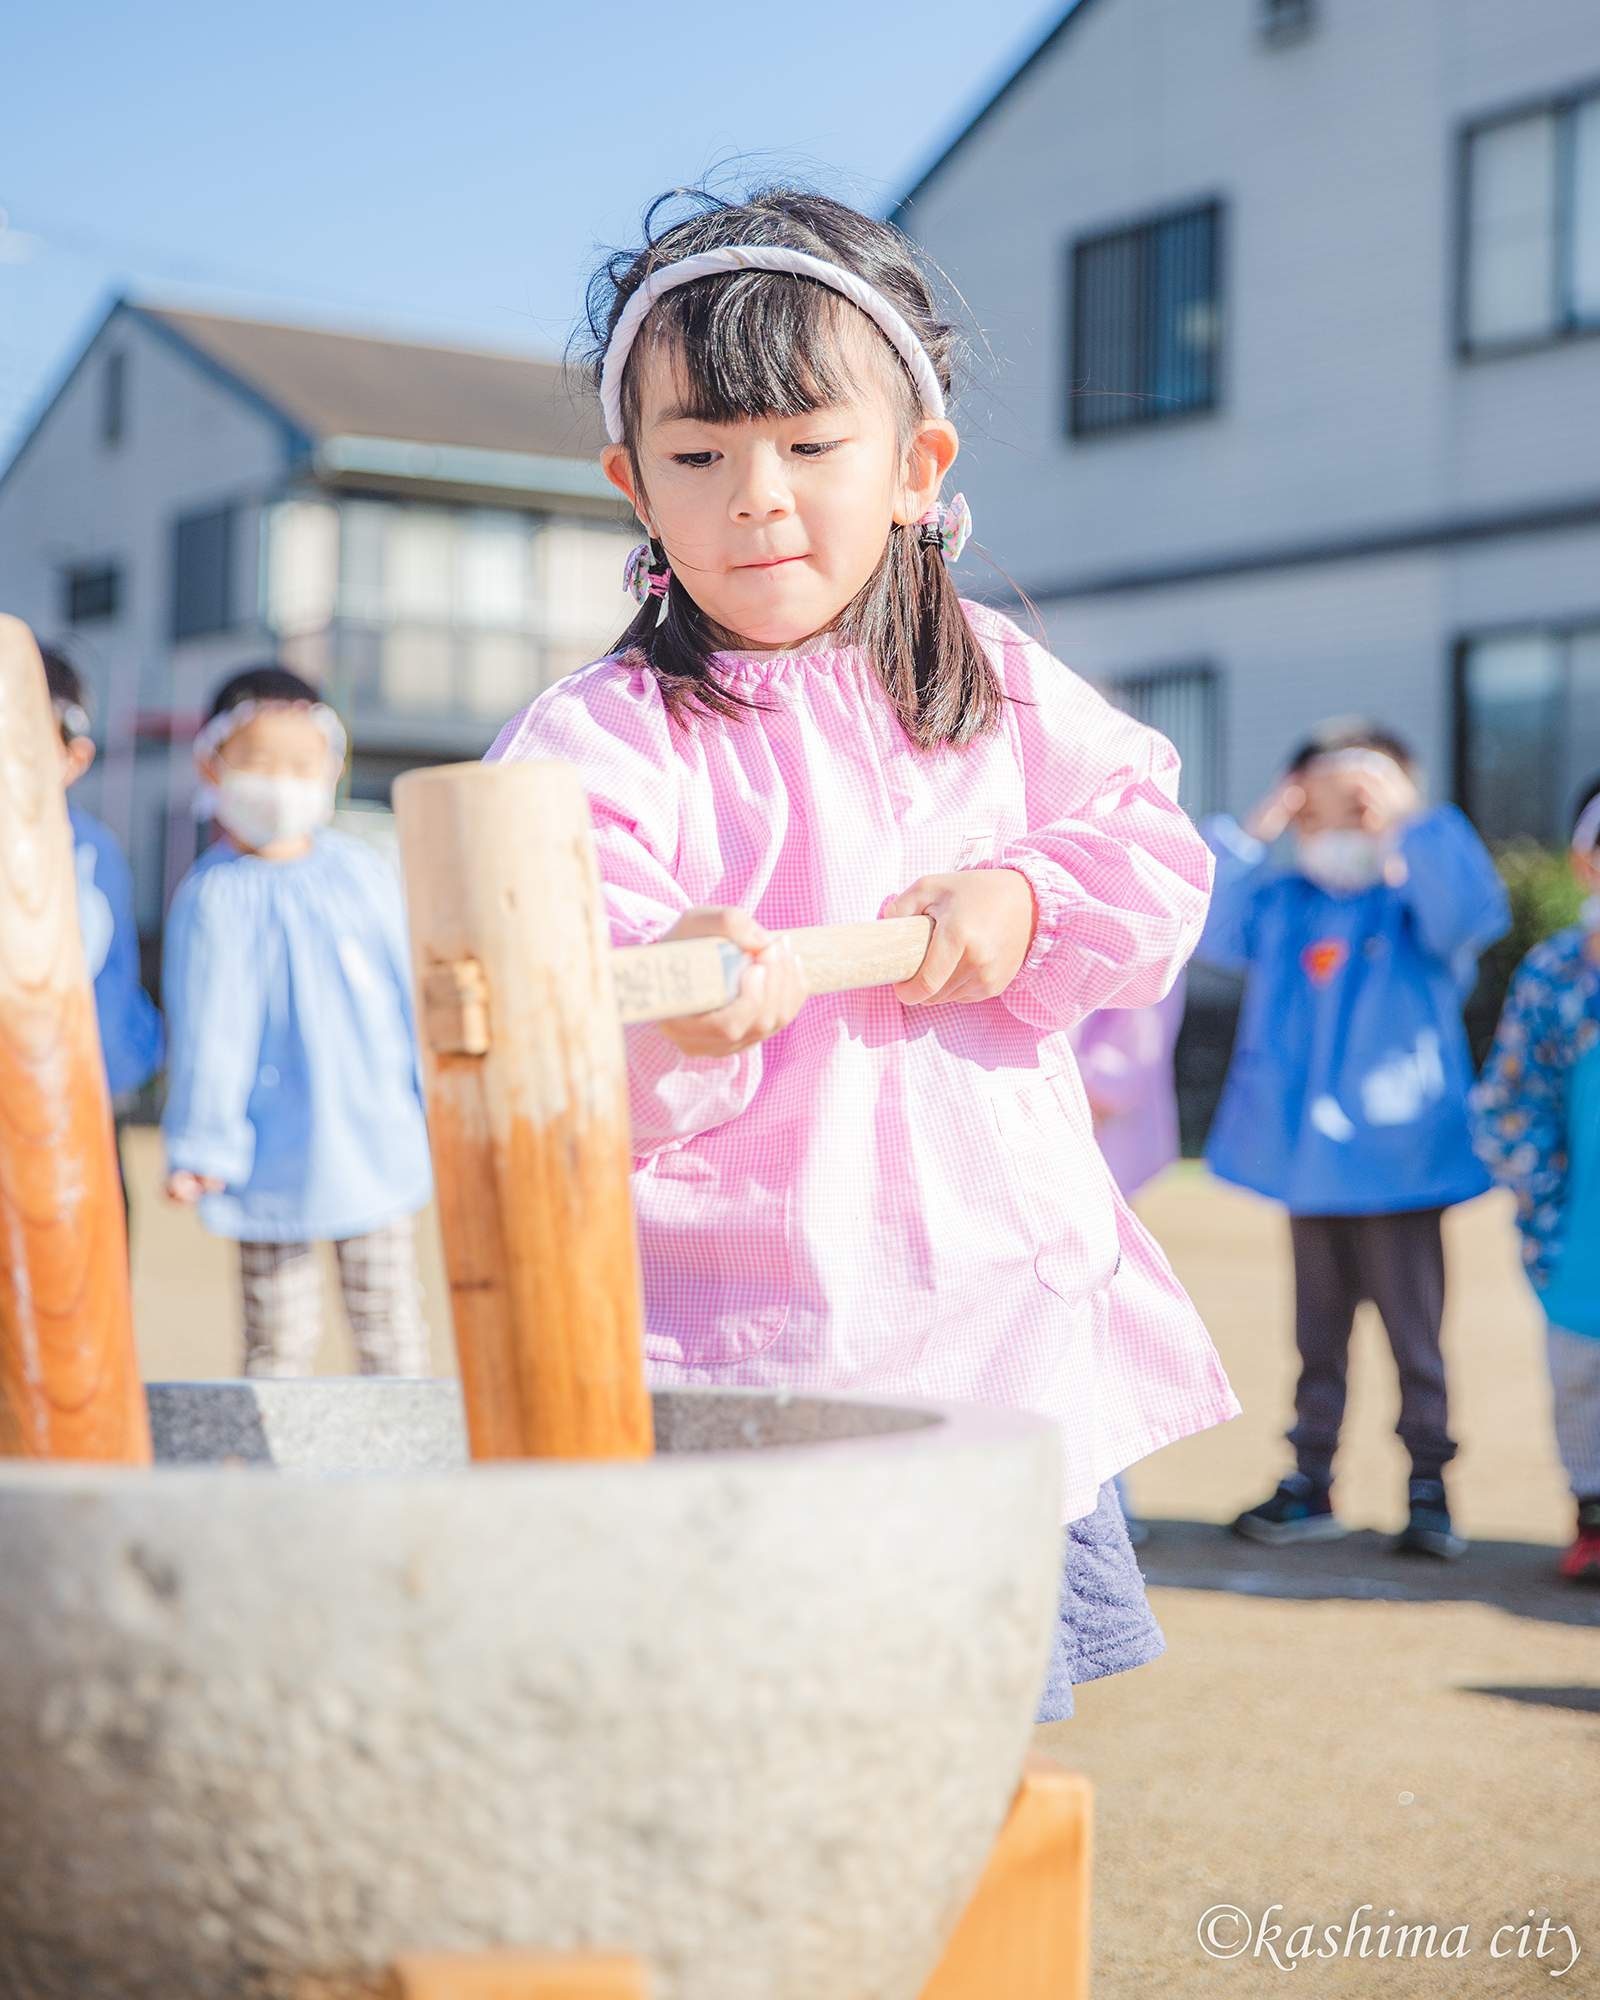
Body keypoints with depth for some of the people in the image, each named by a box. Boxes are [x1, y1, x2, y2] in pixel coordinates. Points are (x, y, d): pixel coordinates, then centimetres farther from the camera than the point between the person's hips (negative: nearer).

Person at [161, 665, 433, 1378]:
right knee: (278, 1333, 5)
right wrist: (204, 1147, -9)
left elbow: (410, 993, 10)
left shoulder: (364, 872, 2)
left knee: (390, 1328, 13)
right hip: (277, 1157, -4)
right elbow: (208, 1031, -9)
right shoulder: (213, 897, -11)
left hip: (376, 1142, 4)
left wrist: (436, 1104, 13)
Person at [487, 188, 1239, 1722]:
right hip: (757, 1350, -4)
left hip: (1023, 1313, 5)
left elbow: (1157, 858, 13)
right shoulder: (597, 745, -8)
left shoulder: (999, 688, 9)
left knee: (1022, 1675, 15)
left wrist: (1026, 905, -6)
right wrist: (673, 1021, -39)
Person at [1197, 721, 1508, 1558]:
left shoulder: (1416, 904, -5)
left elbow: (1472, 909, -24)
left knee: (1413, 1330, 2)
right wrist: (1250, 835, 0)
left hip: (1396, 1165, -4)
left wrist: (1409, 820, -23)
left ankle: (1428, 1488, 12)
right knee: (1318, 1331, 14)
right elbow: (1204, 923, 5)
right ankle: (1311, 1483, 23)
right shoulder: (1281, 905, 8)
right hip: (1304, 1163, 4)